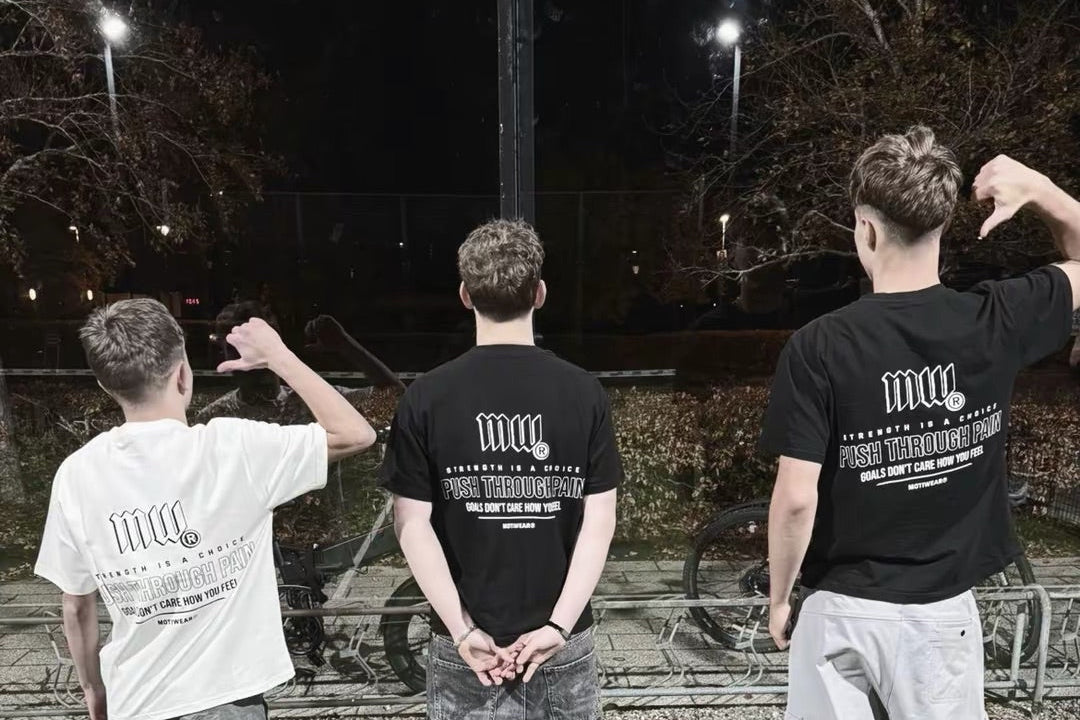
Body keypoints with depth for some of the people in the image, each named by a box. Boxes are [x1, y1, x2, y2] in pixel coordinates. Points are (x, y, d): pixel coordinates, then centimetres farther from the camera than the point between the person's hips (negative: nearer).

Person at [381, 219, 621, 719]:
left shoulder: (426, 397, -10)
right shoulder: (585, 392, -9)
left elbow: (412, 524, -11)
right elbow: (599, 520, -11)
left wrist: (463, 630, -8)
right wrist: (560, 624, -8)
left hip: (467, 643, 0)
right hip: (562, 640, 1)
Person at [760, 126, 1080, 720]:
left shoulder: (818, 349, -20)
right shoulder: (997, 321, -11)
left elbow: (796, 498, -19)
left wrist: (779, 597, -4)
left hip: (840, 606, -2)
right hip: (942, 608, 3)